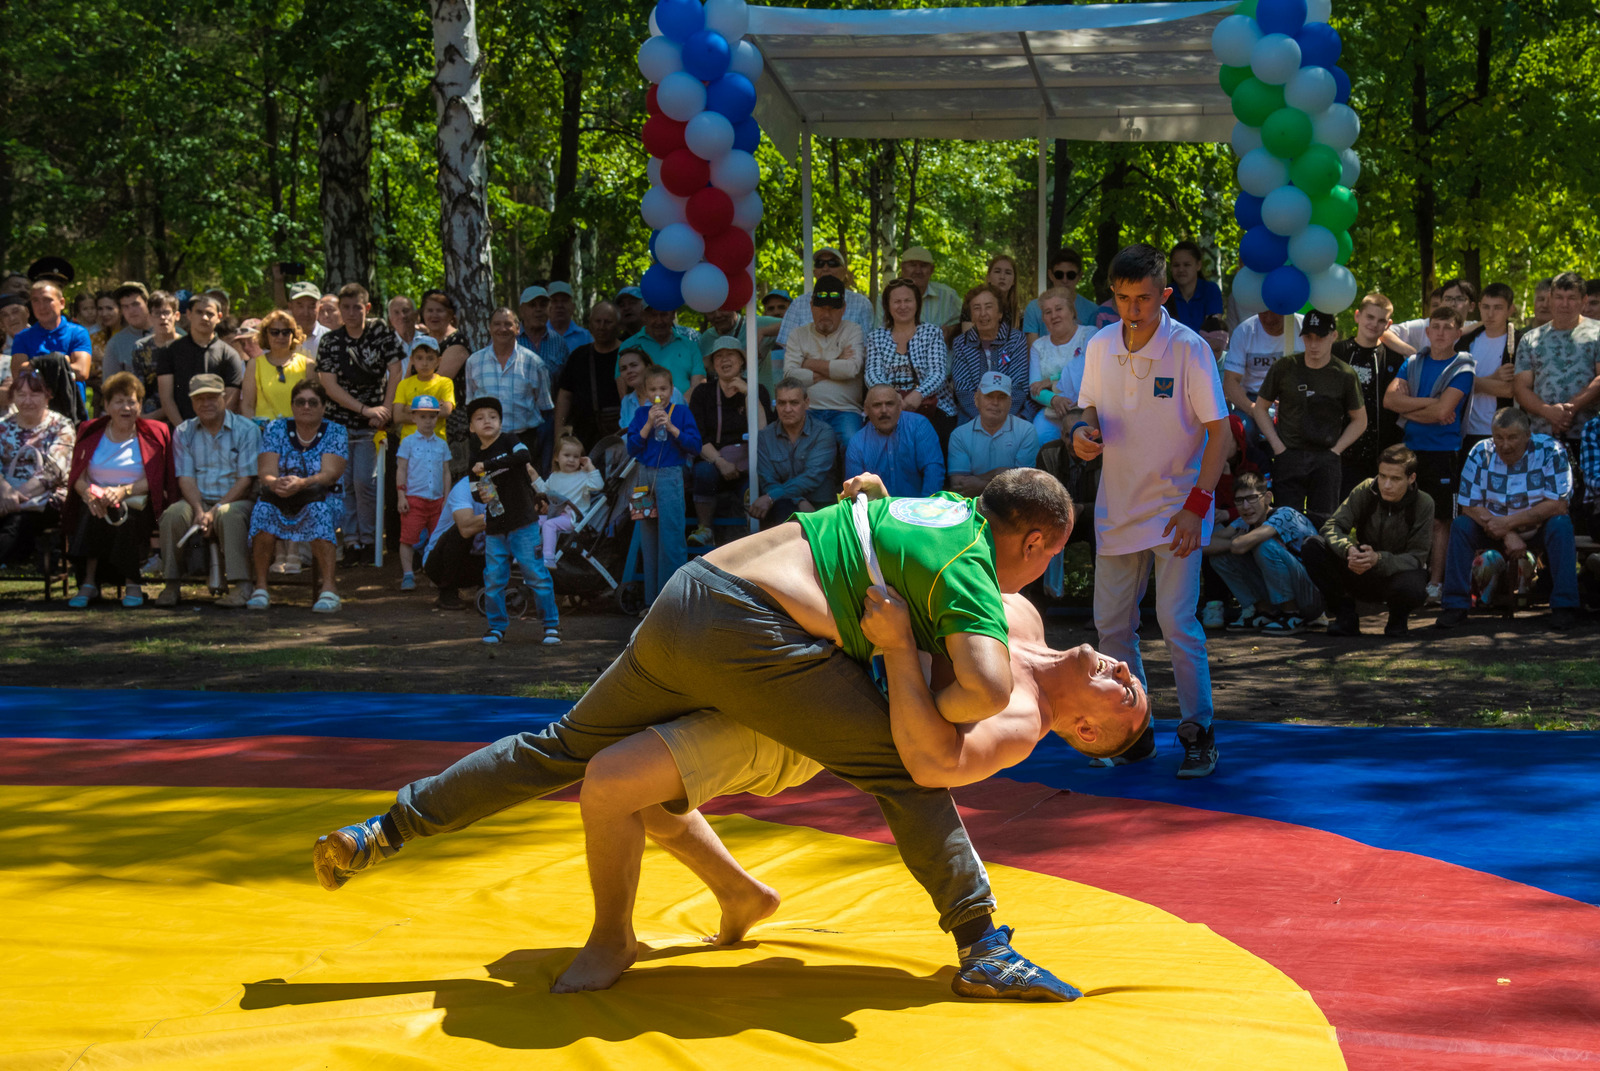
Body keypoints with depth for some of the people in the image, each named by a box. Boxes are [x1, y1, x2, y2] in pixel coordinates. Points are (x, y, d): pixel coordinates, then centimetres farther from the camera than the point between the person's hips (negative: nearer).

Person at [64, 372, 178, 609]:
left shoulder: (153, 434, 8)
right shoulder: (91, 433, 14)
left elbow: (153, 481, -2)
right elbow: (78, 478, 7)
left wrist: (123, 491, -20)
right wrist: (90, 493, -17)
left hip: (136, 503, -2)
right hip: (94, 502, 2)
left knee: (120, 514, -37)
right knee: (92, 514, -34)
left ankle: (131, 583, -24)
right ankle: (88, 582, -29)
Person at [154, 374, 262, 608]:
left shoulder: (246, 429, 1)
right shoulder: (183, 432, 11)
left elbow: (246, 480, -6)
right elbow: (186, 478, 2)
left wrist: (215, 511, -17)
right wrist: (199, 510, -17)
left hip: (237, 501, -3)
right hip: (198, 501, 3)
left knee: (229, 515, -38)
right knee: (173, 514, -30)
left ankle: (241, 585, -37)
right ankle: (172, 584, -21)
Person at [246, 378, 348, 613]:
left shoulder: (336, 432, -1)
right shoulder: (276, 429, 4)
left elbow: (330, 474, -16)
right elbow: (266, 472, -8)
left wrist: (301, 484, -38)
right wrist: (275, 483, -34)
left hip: (323, 500, -1)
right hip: (280, 504, 1)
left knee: (318, 508, -36)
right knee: (264, 505, -32)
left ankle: (328, 587, -36)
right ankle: (260, 586, -26)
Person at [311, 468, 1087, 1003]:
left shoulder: (949, 504, 22)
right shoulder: (971, 571, -2)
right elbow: (988, 688, -21)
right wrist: (931, 708, -1)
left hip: (682, 599, 8)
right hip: (752, 633, -8)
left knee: (566, 747, 19)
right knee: (902, 771, 4)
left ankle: (385, 830, 20)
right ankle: (982, 950, 1)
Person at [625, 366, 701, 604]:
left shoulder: (681, 412, 1)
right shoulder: (641, 414, 8)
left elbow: (695, 446, -7)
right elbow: (632, 449, 0)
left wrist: (670, 427, -15)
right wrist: (649, 425, -9)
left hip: (671, 476, -4)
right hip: (646, 477, 4)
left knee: (671, 539, -9)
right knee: (649, 540, 7)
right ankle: (653, 601, 14)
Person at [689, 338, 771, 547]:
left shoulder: (757, 391, 11)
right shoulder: (703, 393, 12)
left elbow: (760, 431, -6)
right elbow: (697, 438, 0)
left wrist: (748, 393, -10)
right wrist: (720, 462, -16)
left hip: (746, 466, -1)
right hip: (712, 460, 1)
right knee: (704, 472, -34)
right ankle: (705, 530, -22)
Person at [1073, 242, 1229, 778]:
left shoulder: (1189, 348, -13)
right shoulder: (1100, 347, 0)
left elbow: (1219, 430, -11)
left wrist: (1197, 504, -17)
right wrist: (1084, 430, -9)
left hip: (1175, 507, -5)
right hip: (1116, 507, 5)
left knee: (1176, 620, -12)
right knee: (1111, 623, 7)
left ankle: (1198, 734, 1)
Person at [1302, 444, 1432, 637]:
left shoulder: (1423, 504, -16)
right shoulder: (1366, 490, -12)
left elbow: (1416, 558, -19)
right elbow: (1332, 526, -17)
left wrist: (1378, 559, -39)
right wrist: (1349, 550, -41)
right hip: (1361, 574, 2)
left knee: (1412, 588, -40)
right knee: (1312, 547, -22)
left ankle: (1399, 617, -1)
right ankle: (1345, 614, -7)